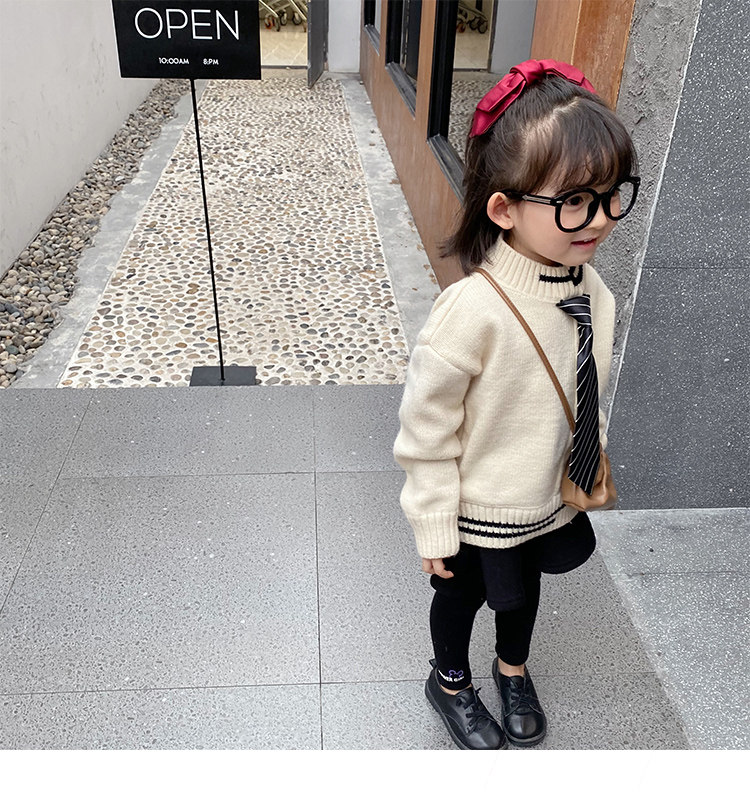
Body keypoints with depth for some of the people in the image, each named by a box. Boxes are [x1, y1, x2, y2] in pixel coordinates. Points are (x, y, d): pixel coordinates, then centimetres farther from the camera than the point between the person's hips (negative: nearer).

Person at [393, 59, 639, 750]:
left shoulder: (593, 292, -13)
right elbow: (426, 429, -23)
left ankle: (513, 669, 61)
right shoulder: (472, 310, -33)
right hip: (481, 510, -5)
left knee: (526, 590, 30)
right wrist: (434, 528, -14)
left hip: (555, 498, 6)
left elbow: (590, 399, 4)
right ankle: (450, 682, 54)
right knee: (462, 595, 23)